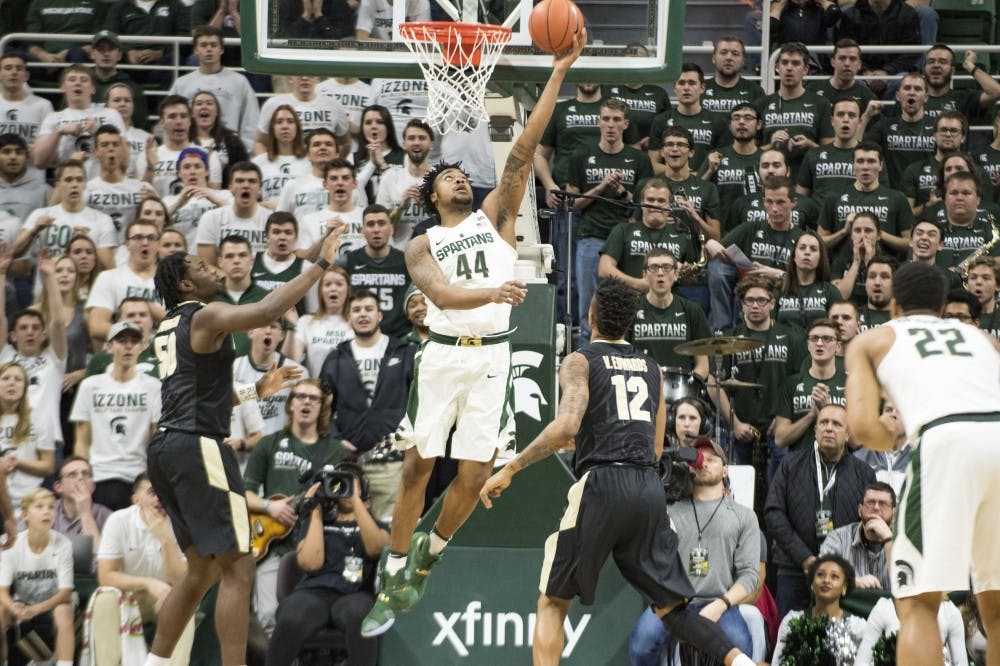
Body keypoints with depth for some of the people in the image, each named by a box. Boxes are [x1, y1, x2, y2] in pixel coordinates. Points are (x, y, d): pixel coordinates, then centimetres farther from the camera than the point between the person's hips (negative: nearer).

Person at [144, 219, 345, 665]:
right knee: (237, 570, -10)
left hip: (166, 445, 10)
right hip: (197, 446, -10)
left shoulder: (167, 329, 22)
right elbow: (264, 312, -25)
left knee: (202, 570, 17)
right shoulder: (206, 316, -6)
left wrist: (255, 392, 31)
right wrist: (321, 265, -20)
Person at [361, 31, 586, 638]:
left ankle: (426, 559, 21)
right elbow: (441, 293, -14)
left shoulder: (497, 217, 10)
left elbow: (524, 150, 1)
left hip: (492, 357, 1)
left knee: (474, 475, -2)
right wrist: (492, 293, -35)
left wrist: (560, 72, -9)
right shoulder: (422, 246, 6)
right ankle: (396, 583, 8)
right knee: (417, 468, 0)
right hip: (443, 355, -1)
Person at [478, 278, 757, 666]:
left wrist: (509, 470, -9)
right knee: (672, 609, 7)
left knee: (552, 603, 8)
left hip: (602, 485, -5)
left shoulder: (581, 361, 4)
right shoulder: (651, 368, 21)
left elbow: (566, 426, -13)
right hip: (650, 487, 5)